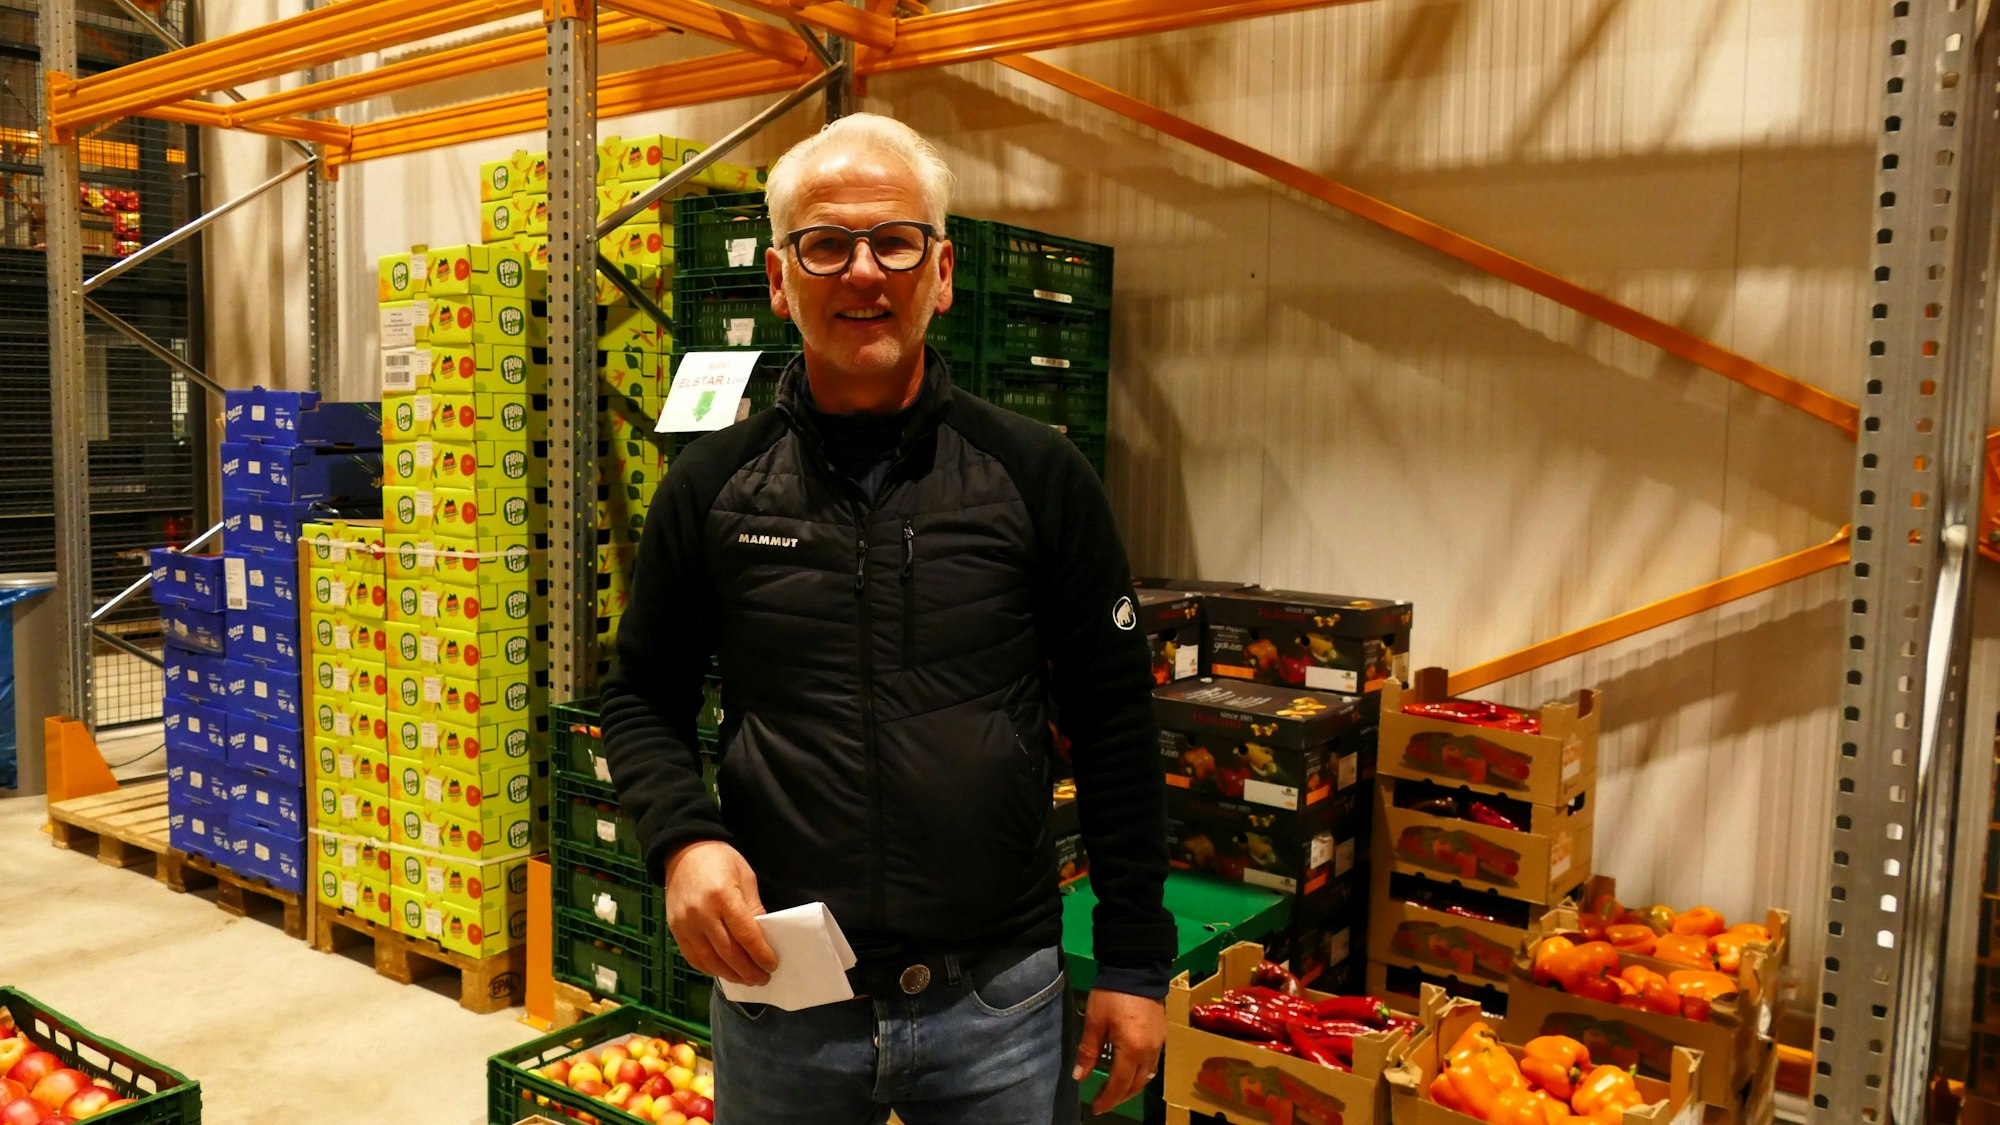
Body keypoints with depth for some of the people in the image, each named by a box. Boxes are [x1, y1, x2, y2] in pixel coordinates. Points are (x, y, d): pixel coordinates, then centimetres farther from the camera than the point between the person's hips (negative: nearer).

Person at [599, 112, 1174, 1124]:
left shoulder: (1037, 476, -3)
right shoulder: (711, 486, 1)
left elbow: (1113, 720, 0)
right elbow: (643, 698, 9)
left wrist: (1134, 962, 0)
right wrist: (682, 836, -11)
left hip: (999, 999, -1)